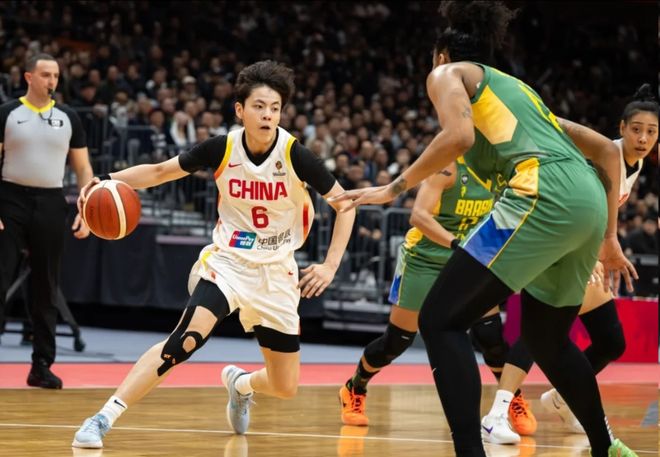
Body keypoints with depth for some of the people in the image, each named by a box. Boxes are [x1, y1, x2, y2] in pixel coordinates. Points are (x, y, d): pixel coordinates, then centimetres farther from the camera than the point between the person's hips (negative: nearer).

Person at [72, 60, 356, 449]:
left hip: (277, 271, 2)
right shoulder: (222, 149, -11)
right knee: (187, 339, -30)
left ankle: (240, 382, 42)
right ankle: (104, 418, -29)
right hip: (227, 260, -2)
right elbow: (160, 171, 0)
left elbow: (344, 203, -4)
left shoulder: (295, 155, -14)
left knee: (285, 388, 5)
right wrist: (109, 181, -16)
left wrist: (331, 264, -11)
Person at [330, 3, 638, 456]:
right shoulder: (518, 88, 35)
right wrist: (608, 237, 33)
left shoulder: (448, 73, 15)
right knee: (546, 339, 28)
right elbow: (607, 149, 32)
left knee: (439, 320, -4)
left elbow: (458, 135, -8)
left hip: (545, 193, -8)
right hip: (589, 200, 8)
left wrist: (393, 189, 0)